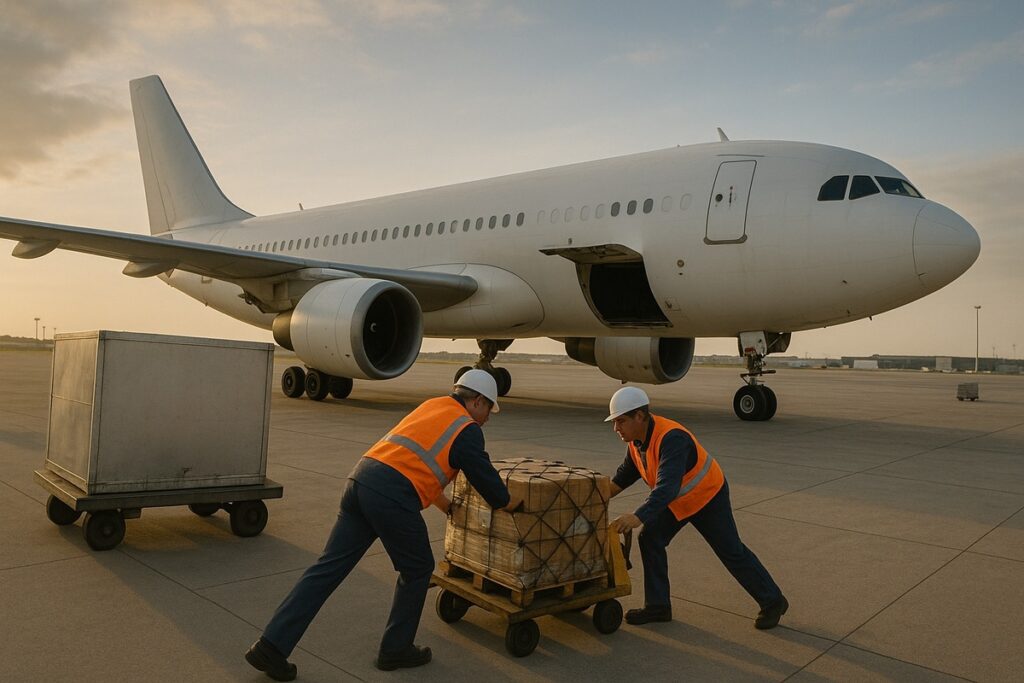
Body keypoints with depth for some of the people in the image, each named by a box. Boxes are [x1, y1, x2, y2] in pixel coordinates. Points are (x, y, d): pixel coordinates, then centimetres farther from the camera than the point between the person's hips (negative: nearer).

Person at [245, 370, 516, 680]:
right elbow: (486, 478, 7)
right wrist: (509, 505, 28)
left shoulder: (432, 405, 27)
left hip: (360, 478, 7)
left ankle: (271, 645, 10)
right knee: (417, 571, 15)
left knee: (329, 567, 10)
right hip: (392, 495, -7)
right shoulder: (468, 430, 3)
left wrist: (447, 505, 45)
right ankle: (396, 649, 27)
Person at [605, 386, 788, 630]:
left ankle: (773, 602, 24)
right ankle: (657, 606, 8)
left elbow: (667, 487, -49)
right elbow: (626, 474, 4)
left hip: (708, 497, -7)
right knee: (650, 539, -3)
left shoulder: (671, 438, -39)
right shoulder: (637, 438, -11)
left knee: (732, 552, 4)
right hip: (677, 500, 8)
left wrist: (638, 517, -60)